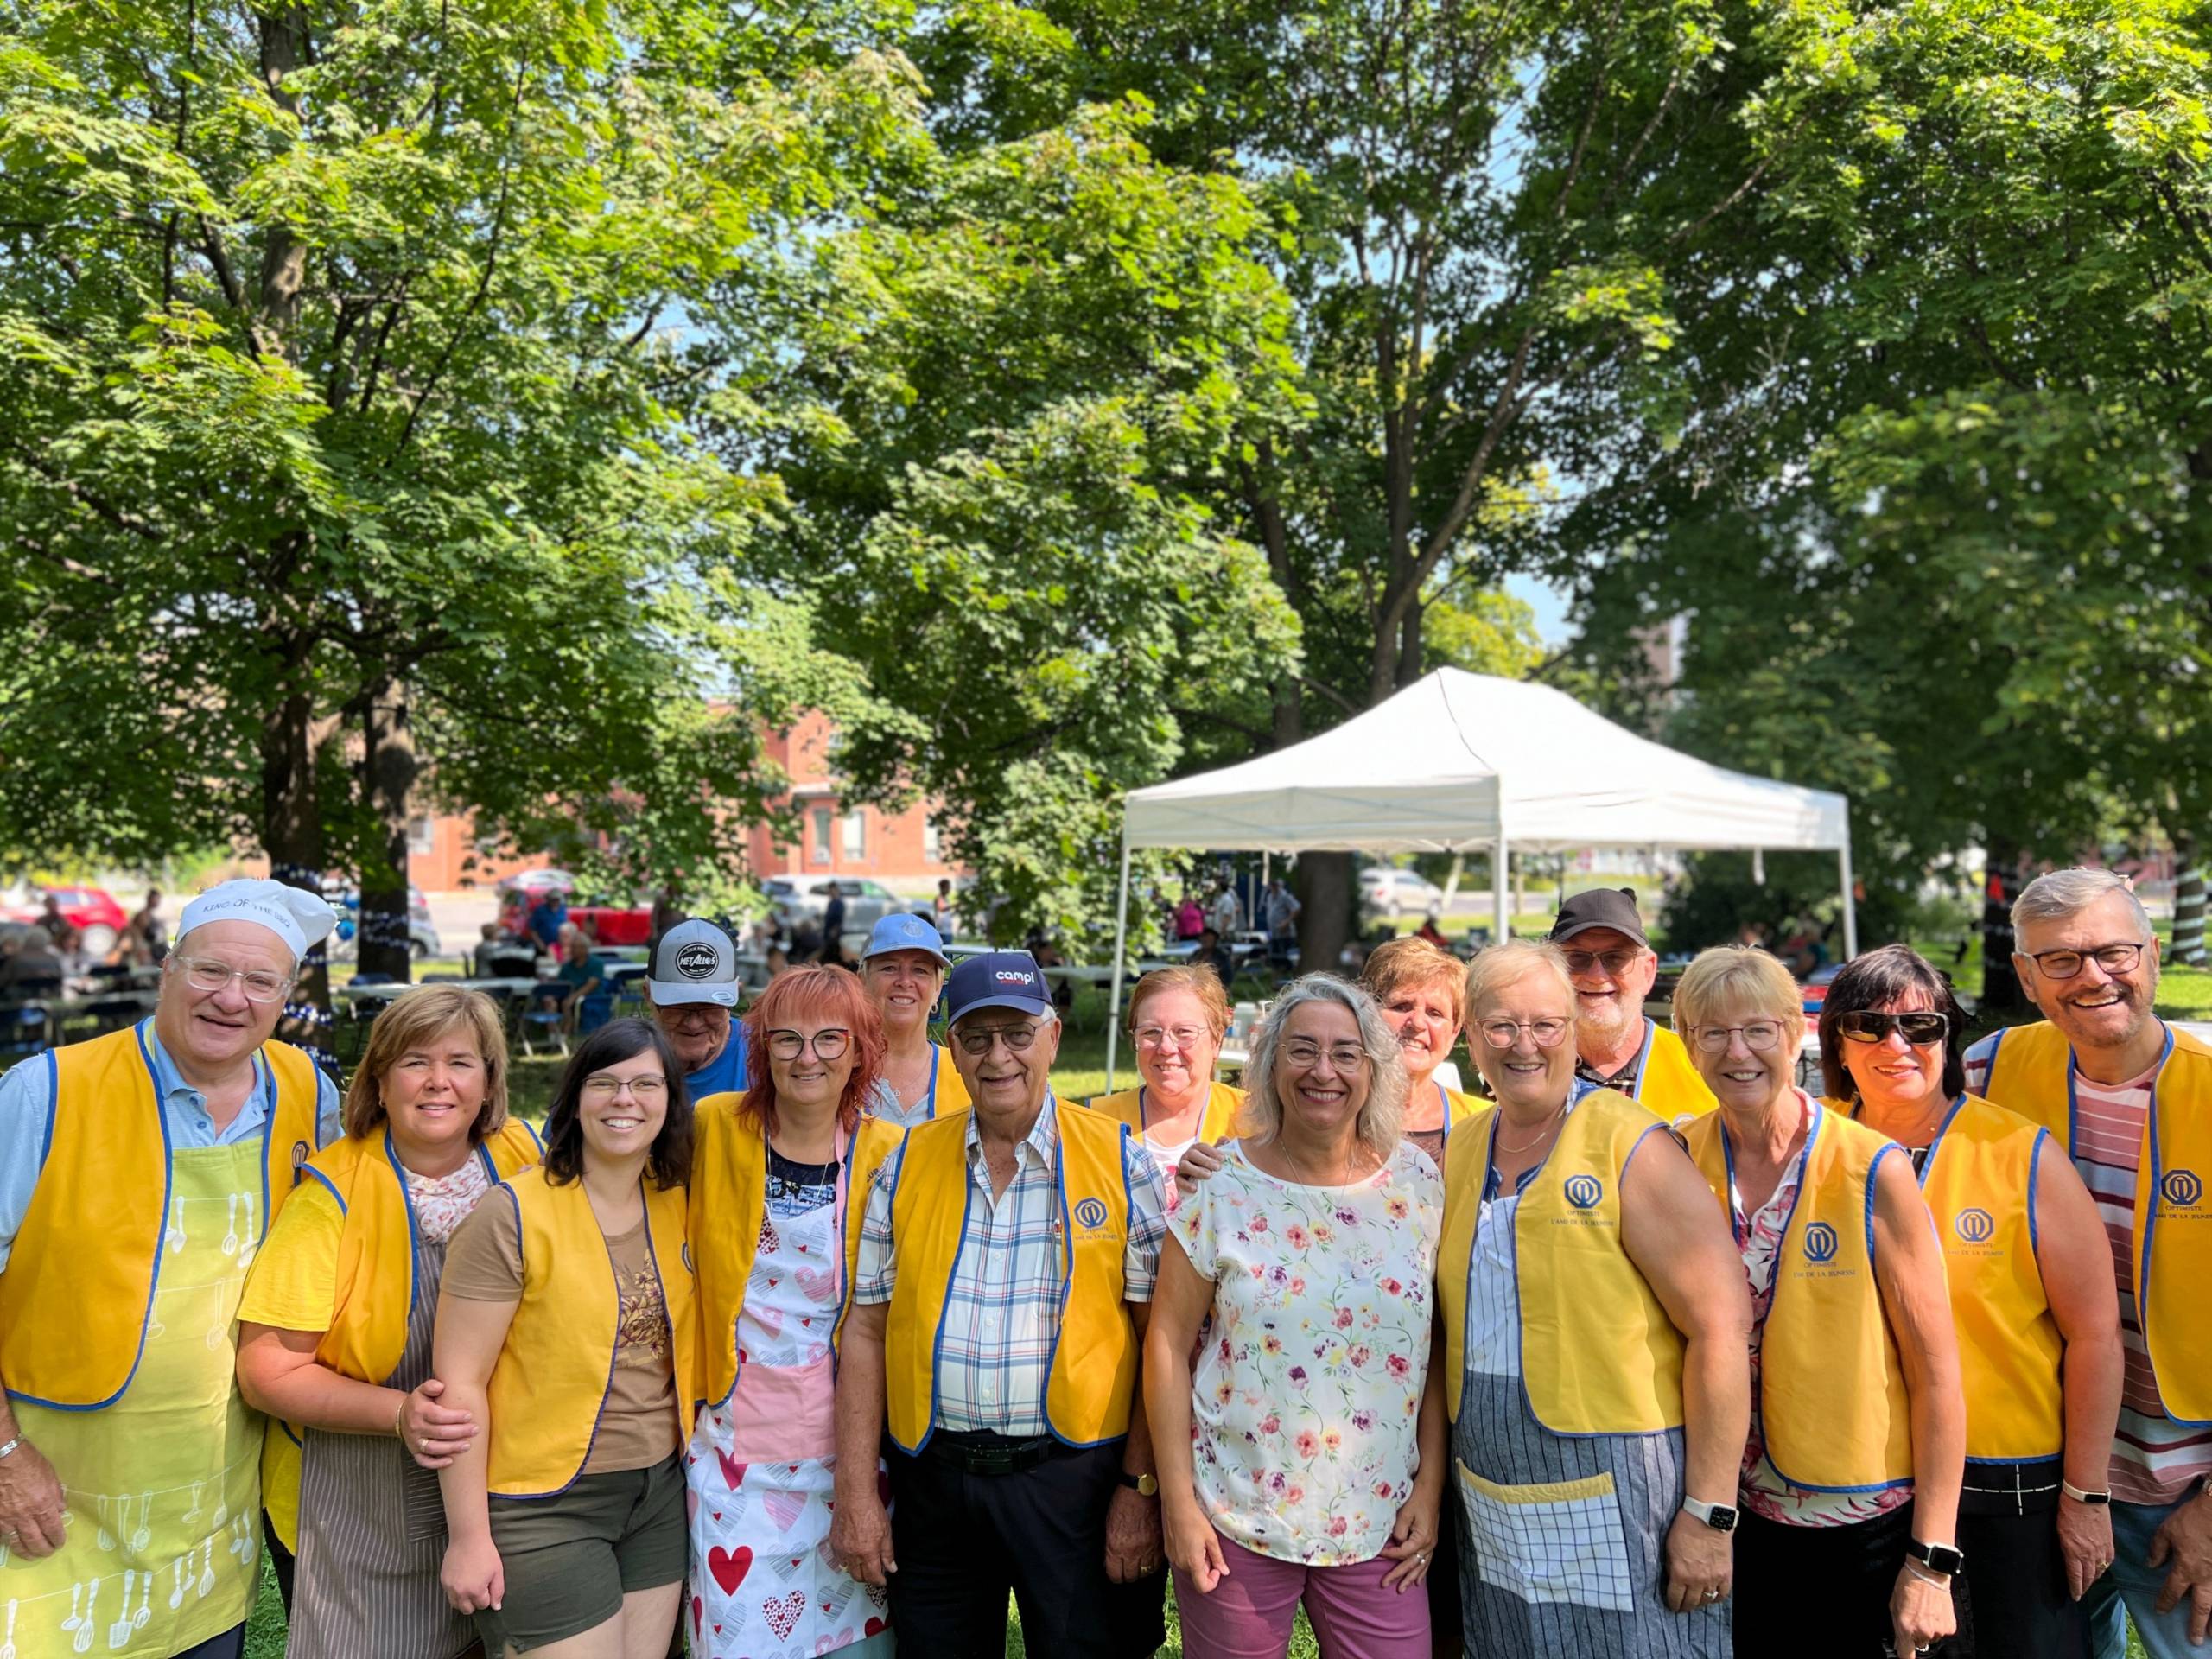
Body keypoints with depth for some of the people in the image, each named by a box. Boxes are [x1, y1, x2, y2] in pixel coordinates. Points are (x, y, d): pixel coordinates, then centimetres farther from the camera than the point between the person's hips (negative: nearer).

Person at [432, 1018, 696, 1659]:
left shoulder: (677, 1206, 2)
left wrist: (693, 1460, 5)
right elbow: (458, 1384, -13)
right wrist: (469, 1536, -12)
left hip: (660, 1493, 5)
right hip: (543, 1509, -5)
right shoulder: (514, 1215, -14)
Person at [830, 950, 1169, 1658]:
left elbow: (1159, 1340, -4)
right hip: (933, 1483, 3)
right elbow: (866, 1331, 5)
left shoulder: (1121, 1161, -3)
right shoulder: (907, 1165, 4)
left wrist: (1142, 1487, -8)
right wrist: (856, 1492, 2)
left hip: (1075, 1476, -2)